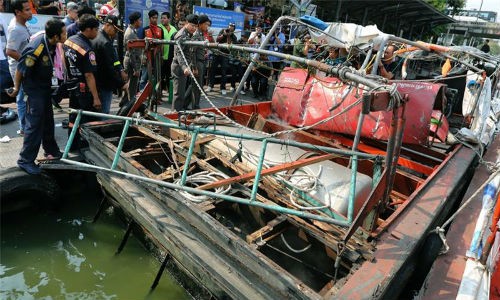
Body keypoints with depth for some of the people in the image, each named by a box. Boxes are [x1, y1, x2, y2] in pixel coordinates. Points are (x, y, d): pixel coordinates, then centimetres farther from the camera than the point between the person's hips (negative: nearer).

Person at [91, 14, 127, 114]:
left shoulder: (97, 38, 15)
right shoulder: (104, 43, -19)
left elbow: (113, 60, 20)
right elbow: (109, 68, -24)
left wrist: (120, 70, 5)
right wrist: (121, 83, -19)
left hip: (100, 84, 11)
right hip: (104, 87, -11)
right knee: (104, 113, -5)